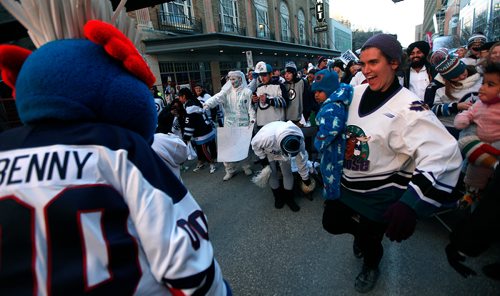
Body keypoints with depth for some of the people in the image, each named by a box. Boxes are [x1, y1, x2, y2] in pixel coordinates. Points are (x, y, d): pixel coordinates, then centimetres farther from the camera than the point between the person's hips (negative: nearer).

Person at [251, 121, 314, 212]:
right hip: (268, 152, -2)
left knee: (287, 173, -1)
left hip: (282, 151, 2)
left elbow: (301, 159, -19)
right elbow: (255, 144, -25)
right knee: (272, 174, 1)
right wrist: (262, 158, -18)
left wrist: (305, 177, -8)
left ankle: (289, 198, 19)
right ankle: (278, 197, 24)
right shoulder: (267, 136, -48)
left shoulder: (299, 139, -34)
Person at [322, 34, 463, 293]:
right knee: (332, 223, 18)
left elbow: (443, 154, -30)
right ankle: (361, 231, 52)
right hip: (346, 184, 6)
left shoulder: (408, 107, -21)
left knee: (369, 240, 12)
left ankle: (371, 265, 49)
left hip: (379, 196, -5)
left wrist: (411, 204, -40)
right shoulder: (356, 93, -2)